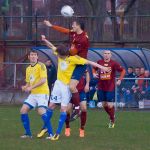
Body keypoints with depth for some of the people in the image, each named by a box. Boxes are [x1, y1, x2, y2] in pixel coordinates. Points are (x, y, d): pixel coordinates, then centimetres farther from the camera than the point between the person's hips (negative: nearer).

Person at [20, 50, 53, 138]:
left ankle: (51, 133, -17)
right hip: (33, 94, 8)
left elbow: (43, 80, -17)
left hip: (42, 92, -8)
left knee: (41, 111, -23)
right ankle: (28, 133, 7)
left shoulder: (41, 66, -8)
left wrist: (31, 87, -20)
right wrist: (25, 87, 0)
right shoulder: (28, 69, 16)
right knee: (23, 110, -2)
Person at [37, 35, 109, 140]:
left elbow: (88, 62, -17)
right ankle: (45, 128, 25)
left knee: (63, 109, -5)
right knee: (51, 106, 10)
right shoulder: (59, 54, -4)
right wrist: (45, 40, -1)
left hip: (67, 85, -5)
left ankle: (58, 133, 0)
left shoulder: (73, 58, -20)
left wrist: (101, 67, -17)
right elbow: (52, 46, 13)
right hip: (58, 83, 5)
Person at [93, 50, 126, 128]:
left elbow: (123, 71, -3)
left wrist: (119, 80, -12)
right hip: (101, 87, 4)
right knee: (104, 104, 9)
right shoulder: (99, 62, 0)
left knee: (110, 105, -7)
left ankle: (112, 120, 14)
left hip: (110, 87, -4)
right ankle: (111, 116, 35)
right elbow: (94, 68, 20)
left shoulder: (114, 63, -9)